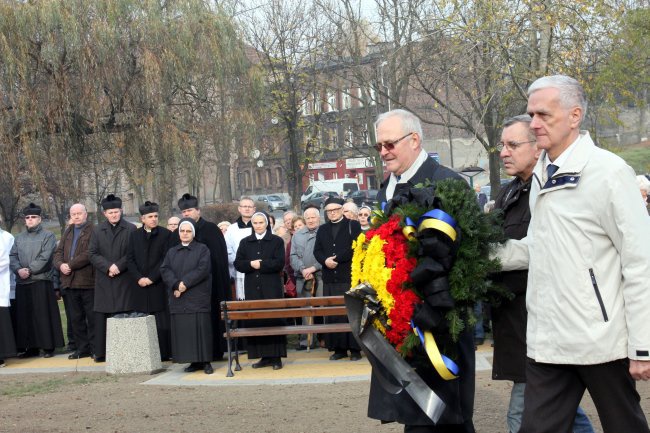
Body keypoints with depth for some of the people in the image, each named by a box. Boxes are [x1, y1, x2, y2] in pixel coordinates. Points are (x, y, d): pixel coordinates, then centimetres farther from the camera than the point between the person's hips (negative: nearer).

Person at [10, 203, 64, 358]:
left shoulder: (48, 236, 2)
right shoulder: (19, 238, 18)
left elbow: (44, 257, -10)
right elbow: (13, 257, 9)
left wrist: (29, 270, -15)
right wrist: (19, 270, -10)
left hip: (41, 282, -5)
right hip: (22, 283, 5)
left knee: (43, 315, -3)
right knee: (25, 316, 5)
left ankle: (48, 346, 3)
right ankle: (31, 347, 12)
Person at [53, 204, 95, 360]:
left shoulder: (93, 231, -6)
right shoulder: (68, 232, 19)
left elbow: (90, 254, -16)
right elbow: (59, 252, 14)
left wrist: (70, 265, -15)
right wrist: (60, 264, -6)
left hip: (88, 281, -7)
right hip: (70, 281, 7)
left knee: (92, 317, -3)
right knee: (76, 318, 11)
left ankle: (95, 348, 3)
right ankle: (82, 348, 18)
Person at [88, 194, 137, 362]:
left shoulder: (130, 229, 3)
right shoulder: (97, 230, 10)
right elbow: (92, 254, 4)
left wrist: (119, 266, -13)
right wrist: (108, 266, -10)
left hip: (125, 280, -2)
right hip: (103, 281, 2)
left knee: (124, 315, -4)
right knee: (101, 316, 1)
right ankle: (101, 352, 6)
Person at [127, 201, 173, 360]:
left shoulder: (165, 234, 1)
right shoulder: (135, 235, 11)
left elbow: (166, 260, -4)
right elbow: (130, 259, 8)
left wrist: (151, 278, -10)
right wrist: (138, 278, -5)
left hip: (159, 286, -3)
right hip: (140, 286, 3)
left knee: (161, 322, -3)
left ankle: (164, 353, 3)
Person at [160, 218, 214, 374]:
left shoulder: (202, 250, 5)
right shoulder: (171, 252, 16)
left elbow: (202, 269, -9)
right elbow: (164, 270, 3)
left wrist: (185, 283, -15)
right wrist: (176, 285, -14)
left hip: (198, 298, -4)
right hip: (178, 300, 4)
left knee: (201, 329, -6)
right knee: (183, 331, 1)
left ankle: (205, 361, -1)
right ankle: (194, 361, 7)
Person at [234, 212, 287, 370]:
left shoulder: (277, 241, 5)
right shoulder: (245, 242, 14)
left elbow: (279, 263, -6)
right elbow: (237, 263, 6)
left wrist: (260, 264, -13)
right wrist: (251, 264, -12)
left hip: (272, 287, -3)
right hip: (252, 287, 3)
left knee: (274, 320, -5)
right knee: (255, 321, -1)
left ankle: (276, 357, -2)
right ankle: (264, 356, 6)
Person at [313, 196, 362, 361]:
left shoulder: (353, 226, 4)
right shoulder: (322, 229, 19)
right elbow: (317, 251, 12)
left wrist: (337, 259, -12)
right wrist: (325, 261, -9)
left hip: (349, 277, -4)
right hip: (329, 278, 5)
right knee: (332, 314, 2)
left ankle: (355, 348, -1)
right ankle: (339, 348, 8)